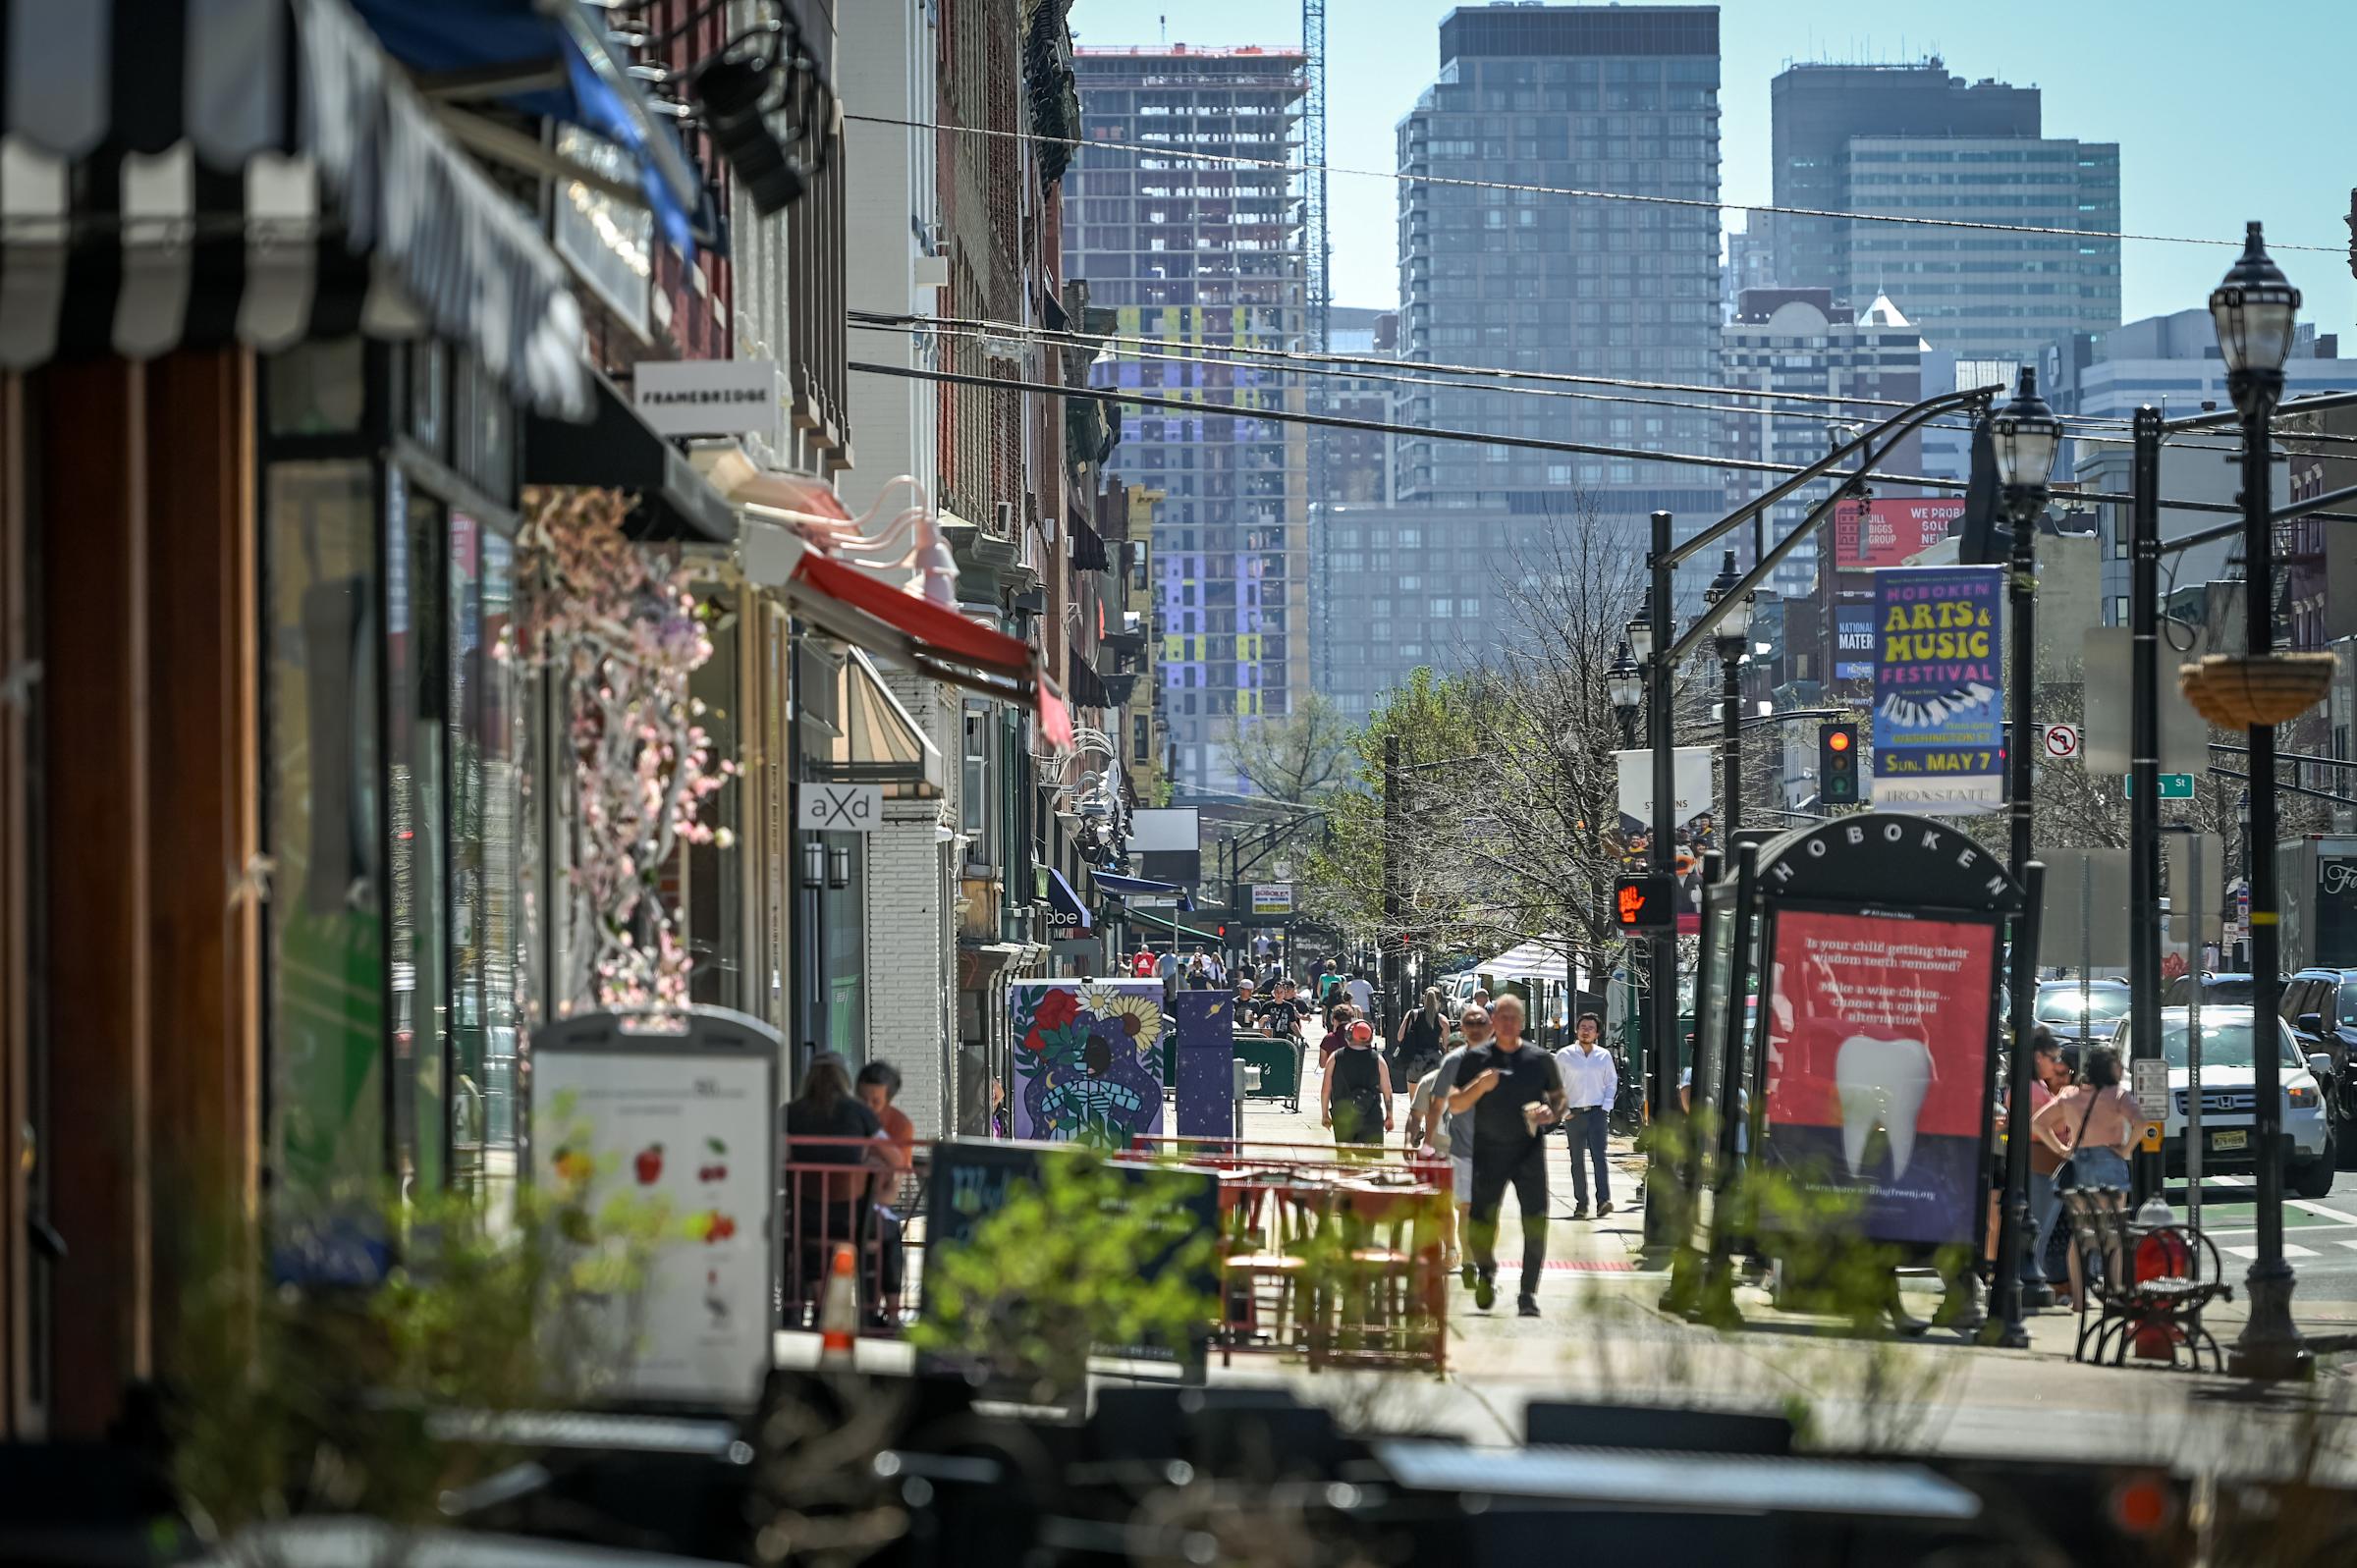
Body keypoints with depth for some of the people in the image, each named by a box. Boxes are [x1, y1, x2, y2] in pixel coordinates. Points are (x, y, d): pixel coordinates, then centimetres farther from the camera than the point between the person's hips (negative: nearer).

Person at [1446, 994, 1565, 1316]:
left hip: (1529, 1153, 0)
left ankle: (1528, 1294, -2)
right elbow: (1455, 1104, 4)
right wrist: (1480, 1086, -14)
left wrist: (1552, 1113, -7)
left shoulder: (1540, 1059, 7)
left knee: (1536, 1223, -10)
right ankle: (1486, 1271, 28)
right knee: (1480, 1224, -4)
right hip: (1488, 1153, 0)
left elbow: (1559, 1097, 16)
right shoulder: (1477, 1058, 5)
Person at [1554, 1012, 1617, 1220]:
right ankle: (1581, 1203, 11)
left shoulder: (1604, 1056, 8)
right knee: (1577, 1160, 5)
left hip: (1597, 1111, 0)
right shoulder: (1564, 1055, 3)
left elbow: (1612, 1082, 15)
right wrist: (1563, 1111, -2)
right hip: (1574, 1114, 0)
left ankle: (1603, 1200, -21)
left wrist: (1606, 1106, 3)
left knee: (1598, 1155, -13)